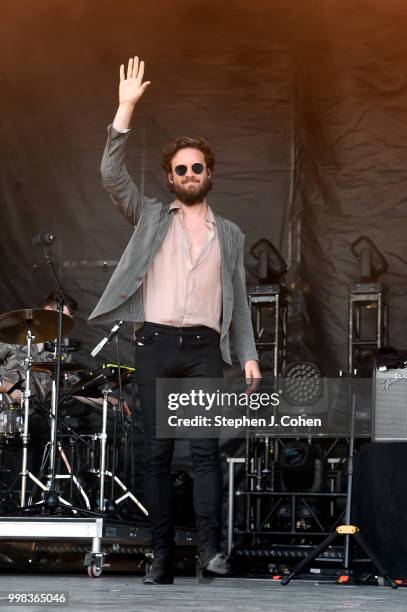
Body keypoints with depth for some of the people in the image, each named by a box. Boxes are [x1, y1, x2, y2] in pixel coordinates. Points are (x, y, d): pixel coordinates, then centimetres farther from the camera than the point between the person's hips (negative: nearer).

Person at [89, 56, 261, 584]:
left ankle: (210, 547, -15)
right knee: (157, 452, -2)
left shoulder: (230, 234, 16)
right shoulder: (151, 217, 13)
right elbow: (112, 176, -2)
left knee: (206, 448, -11)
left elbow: (238, 301, 14)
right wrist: (126, 109, -9)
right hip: (155, 345, 0)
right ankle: (162, 557, 0)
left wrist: (249, 355, 3)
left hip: (205, 349, 0)